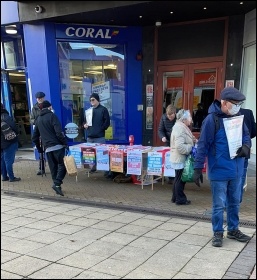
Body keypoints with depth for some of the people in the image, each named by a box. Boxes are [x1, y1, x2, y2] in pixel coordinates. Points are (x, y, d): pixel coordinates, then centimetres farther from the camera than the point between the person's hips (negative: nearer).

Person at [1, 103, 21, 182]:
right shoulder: (5, 117, -14)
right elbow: (13, 126, -21)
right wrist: (15, 134, -4)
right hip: (9, 142, -7)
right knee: (8, 160, -3)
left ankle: (4, 176, 20)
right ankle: (11, 177, 3)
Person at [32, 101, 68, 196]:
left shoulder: (38, 119, 17)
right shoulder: (52, 116, -2)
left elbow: (34, 137, 21)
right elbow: (59, 132, -14)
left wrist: (39, 148, 30)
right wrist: (65, 143, -10)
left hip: (47, 148, 6)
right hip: (57, 146, -6)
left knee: (53, 168, 11)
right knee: (62, 165, -3)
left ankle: (56, 184, 11)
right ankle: (57, 184, -17)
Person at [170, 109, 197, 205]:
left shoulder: (181, 127, 13)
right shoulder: (180, 129, -21)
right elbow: (180, 147, -28)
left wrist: (193, 141, 9)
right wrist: (191, 147, -16)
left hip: (179, 159, 11)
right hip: (180, 159, -11)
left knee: (178, 178, 17)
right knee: (180, 179, 0)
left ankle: (175, 197, 27)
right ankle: (180, 199, 10)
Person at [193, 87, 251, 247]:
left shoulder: (238, 117, 3)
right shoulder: (212, 119, -15)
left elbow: (246, 135, 14)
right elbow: (203, 145, -14)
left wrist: (246, 146, -10)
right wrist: (198, 168, -14)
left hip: (236, 170, 6)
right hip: (219, 171, -6)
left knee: (235, 203, 18)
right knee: (219, 205, 6)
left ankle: (233, 230, 36)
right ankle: (218, 233, 23)